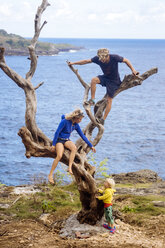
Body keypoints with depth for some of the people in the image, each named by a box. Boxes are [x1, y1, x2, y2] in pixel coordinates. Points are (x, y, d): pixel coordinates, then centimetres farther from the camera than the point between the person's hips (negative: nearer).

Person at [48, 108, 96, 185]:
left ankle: (70, 168, -30)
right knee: (59, 156, -29)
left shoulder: (76, 125, 1)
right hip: (59, 140, -6)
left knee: (74, 148, -29)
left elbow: (82, 136, 9)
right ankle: (50, 175, -20)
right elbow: (57, 132, -17)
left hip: (66, 140, 6)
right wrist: (53, 144, -18)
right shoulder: (65, 121, -19)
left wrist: (91, 145, 11)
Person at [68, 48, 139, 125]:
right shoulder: (98, 58, -16)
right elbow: (86, 61, -7)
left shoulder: (114, 58, -25)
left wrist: (133, 70, -14)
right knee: (94, 80, -28)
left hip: (114, 81, -4)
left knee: (109, 100, -5)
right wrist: (73, 63, -7)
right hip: (105, 77, 4)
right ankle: (92, 100, -18)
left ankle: (103, 119, 4)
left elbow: (126, 60, -11)